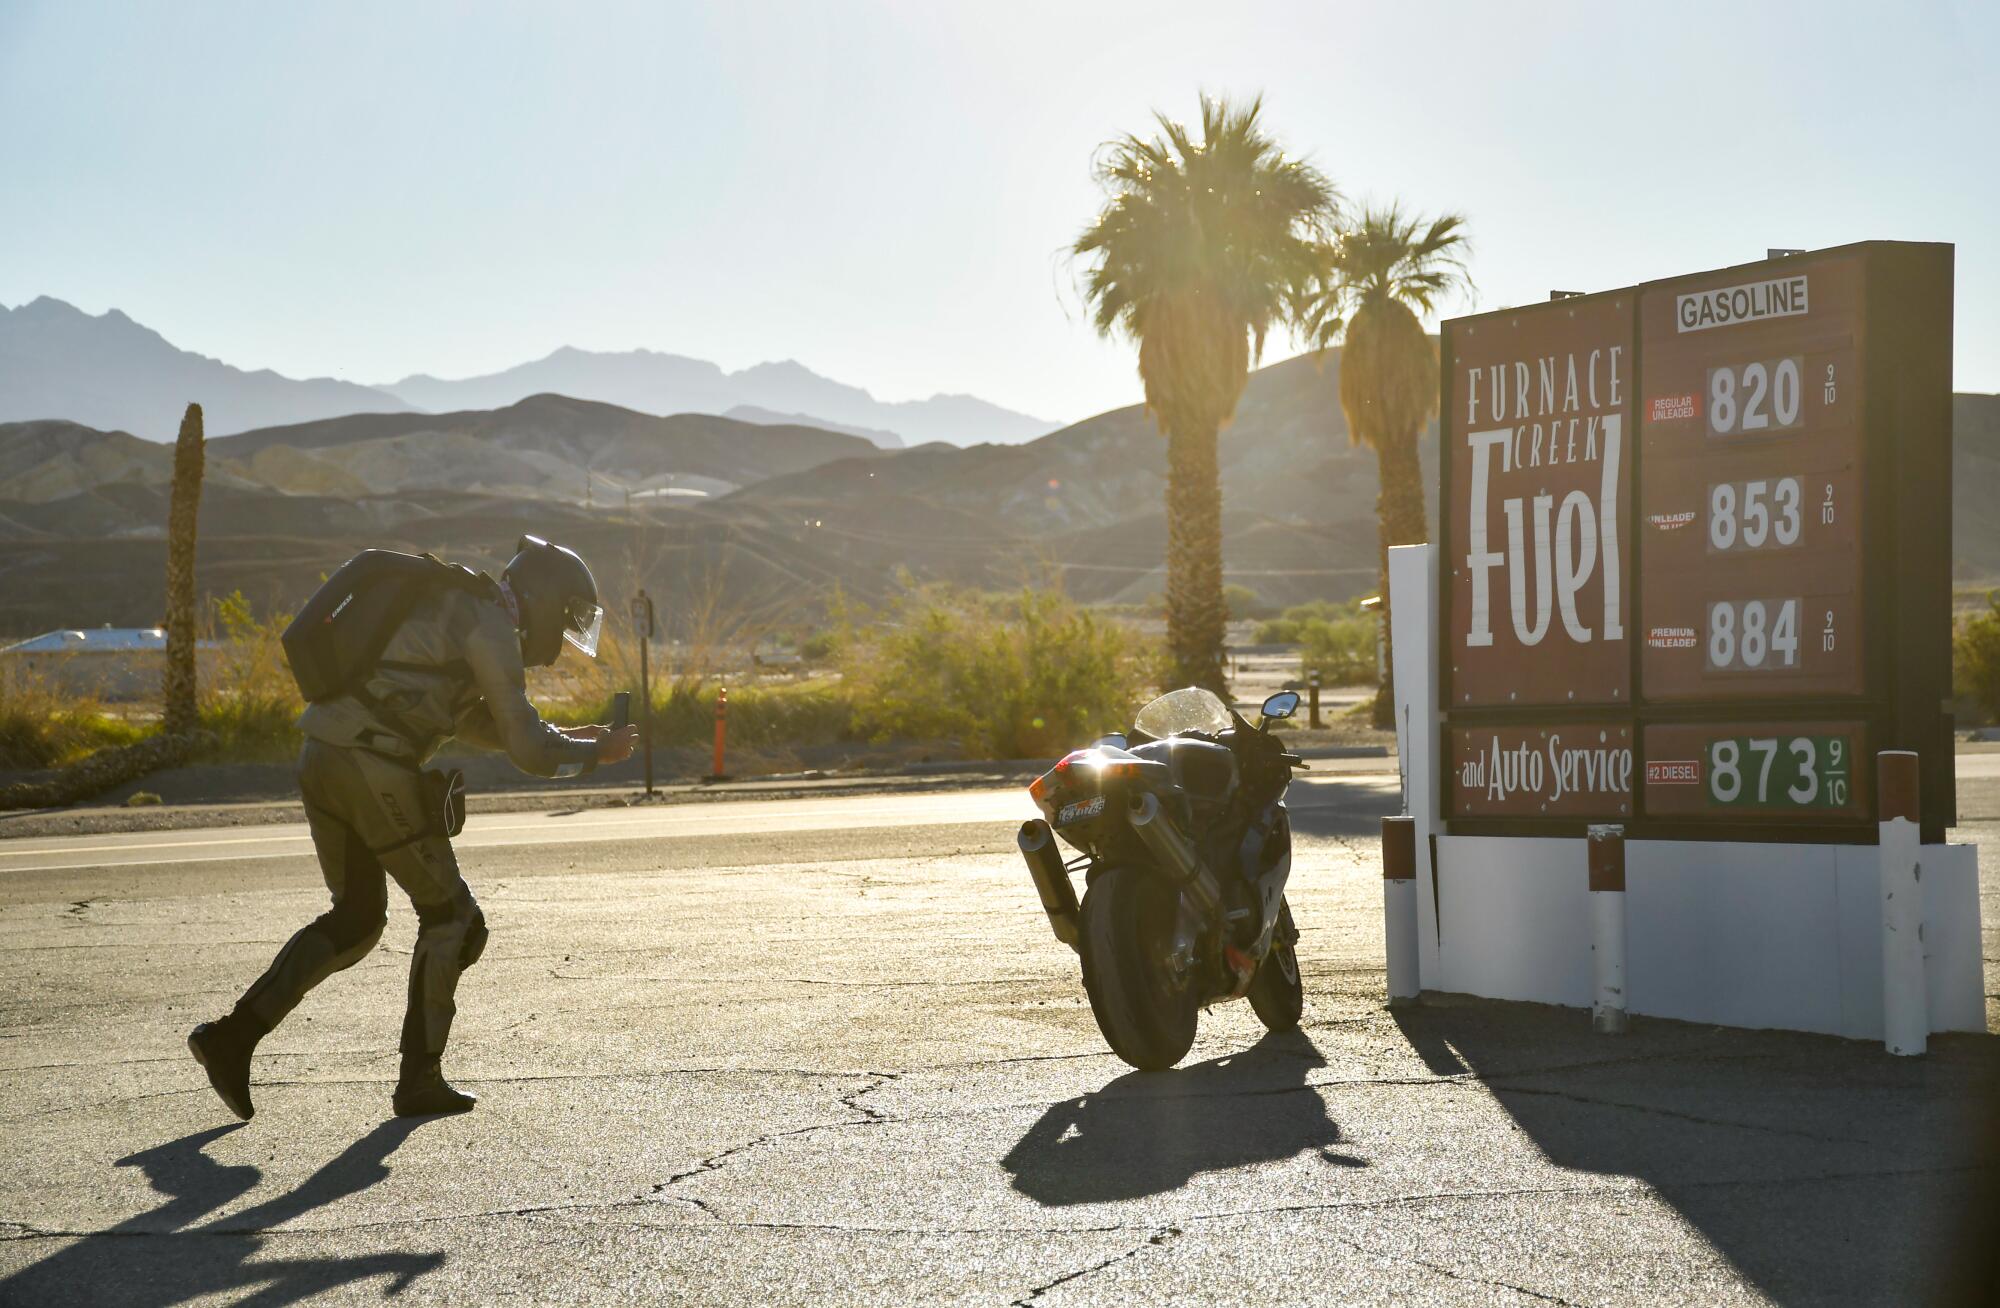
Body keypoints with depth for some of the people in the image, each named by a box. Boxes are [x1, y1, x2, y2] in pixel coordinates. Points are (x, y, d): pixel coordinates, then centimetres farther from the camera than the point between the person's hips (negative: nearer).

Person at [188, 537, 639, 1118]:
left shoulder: (453, 606, 25)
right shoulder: (492, 629, -6)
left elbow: (477, 721, 35)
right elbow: (529, 751, -7)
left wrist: (567, 739, 28)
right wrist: (597, 752, 11)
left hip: (321, 759, 9)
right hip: (374, 770, -9)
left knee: (357, 918, 20)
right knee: (450, 918, 6)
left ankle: (233, 1034, 12)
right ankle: (419, 1079, 9)